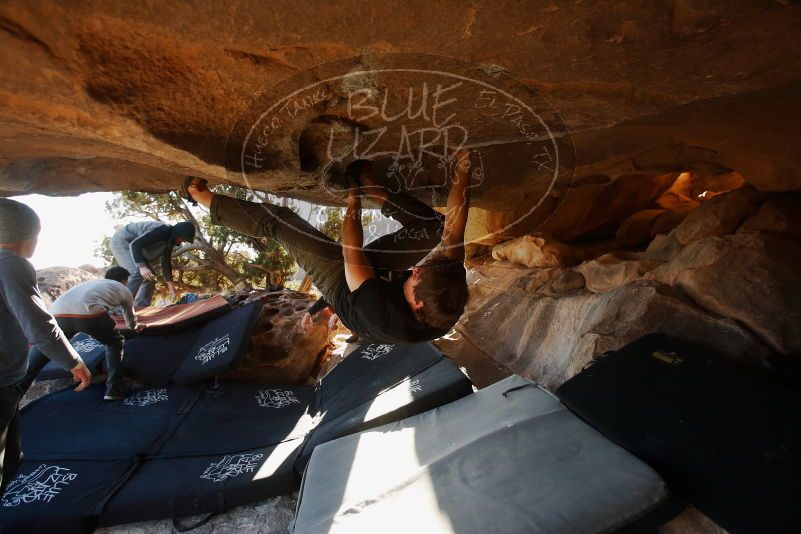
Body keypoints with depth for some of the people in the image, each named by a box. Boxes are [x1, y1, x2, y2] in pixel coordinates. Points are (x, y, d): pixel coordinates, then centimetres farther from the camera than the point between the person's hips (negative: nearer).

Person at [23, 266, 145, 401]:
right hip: (88, 313, -4)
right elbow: (131, 318, 44)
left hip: (57, 314, 5)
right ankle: (114, 389, 15)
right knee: (115, 343, 19)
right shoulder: (124, 290, 28)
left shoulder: (91, 282, 41)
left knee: (32, 363, 18)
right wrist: (135, 327, 66)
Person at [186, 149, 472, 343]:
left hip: (341, 282, -4)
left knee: (277, 220, -7)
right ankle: (369, 185, 9)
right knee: (435, 224, -2)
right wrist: (462, 168, -25)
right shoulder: (451, 300, -32)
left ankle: (210, 202, 20)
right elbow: (453, 226, -28)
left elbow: (352, 257, -34)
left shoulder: (384, 316, -45)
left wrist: (353, 202, -22)